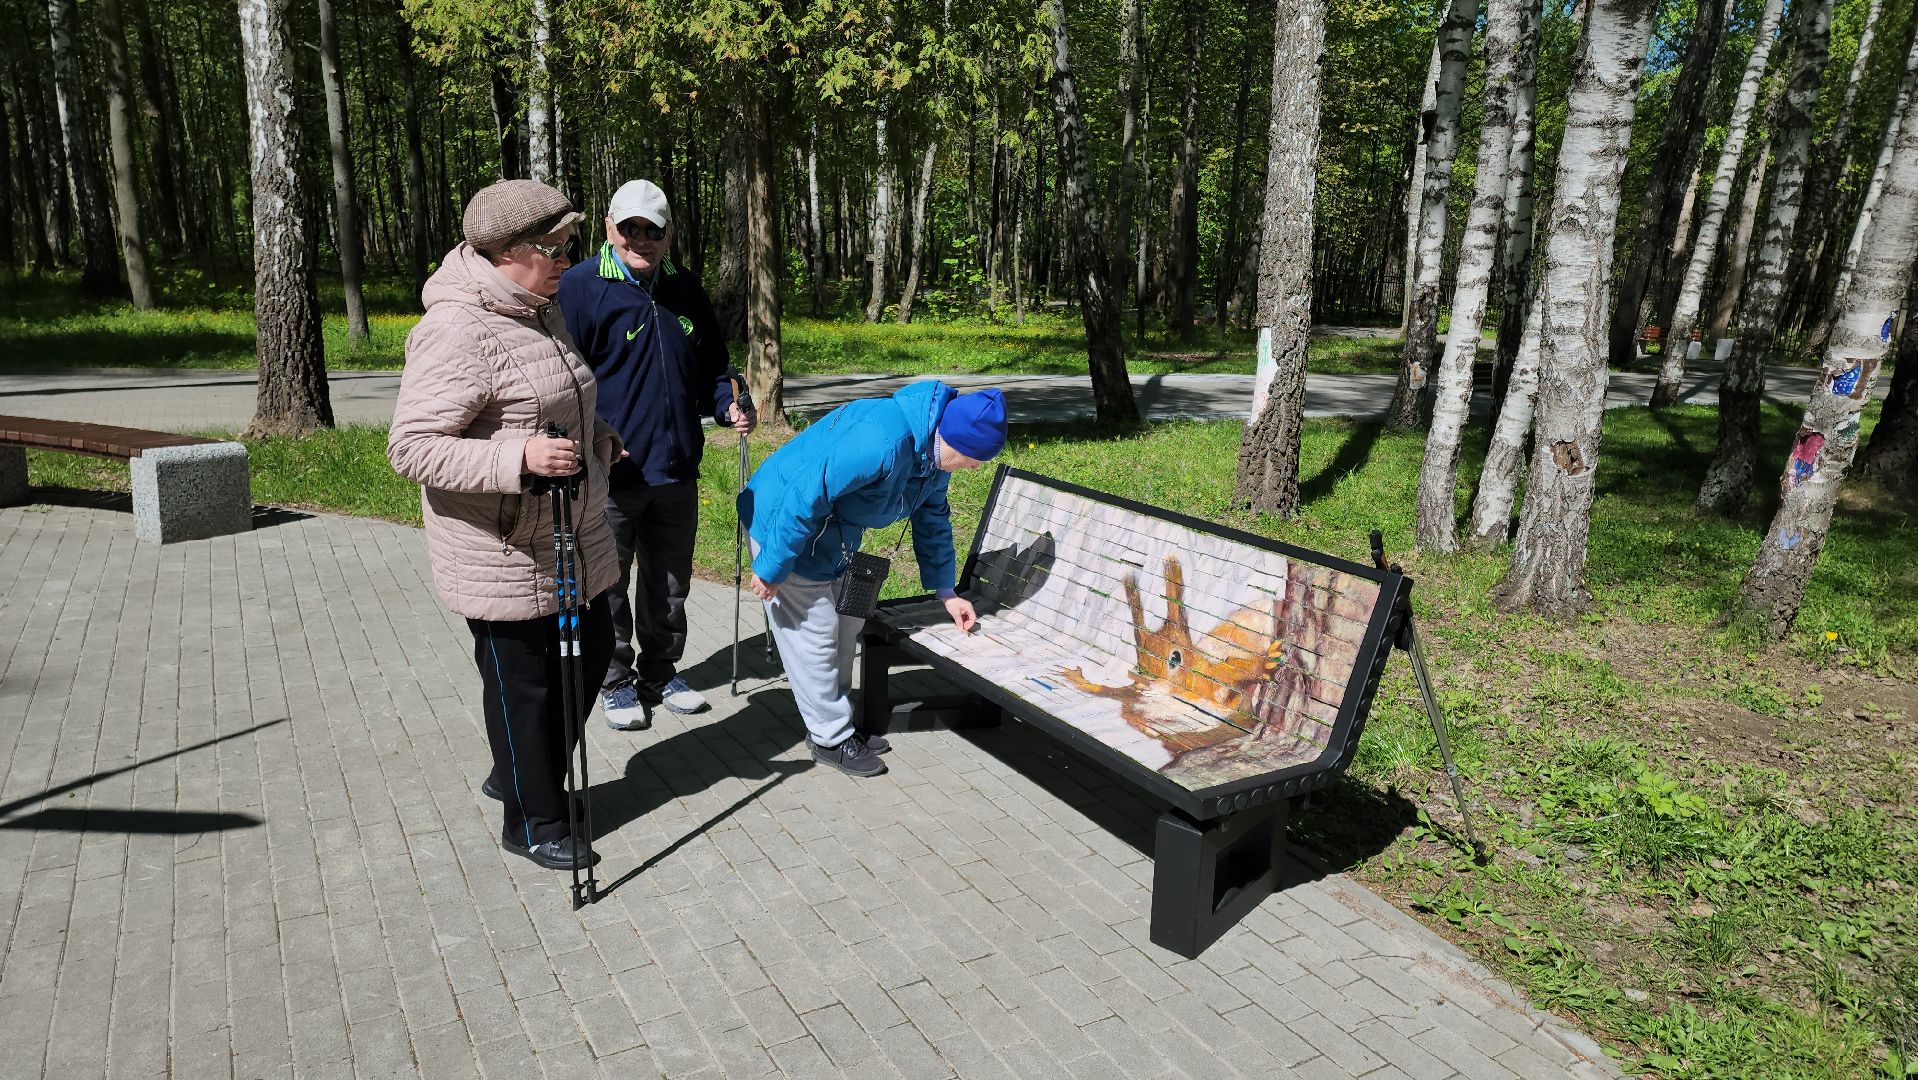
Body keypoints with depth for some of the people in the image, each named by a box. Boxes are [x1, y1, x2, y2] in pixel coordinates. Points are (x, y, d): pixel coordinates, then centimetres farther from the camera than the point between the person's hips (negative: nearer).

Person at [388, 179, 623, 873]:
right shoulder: (457, 332, -22)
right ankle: (533, 824, 26)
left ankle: (517, 776, 41)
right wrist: (518, 457, -34)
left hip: (572, 540, 9)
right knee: (523, 683, 5)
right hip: (504, 557, -9)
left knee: (587, 655, 19)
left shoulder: (541, 310, 8)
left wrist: (595, 437, 9)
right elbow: (411, 448, -24)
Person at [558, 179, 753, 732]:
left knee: (669, 582, 17)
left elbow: (710, 366, 20)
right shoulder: (579, 287, -8)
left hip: (676, 469, 5)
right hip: (609, 474, -5)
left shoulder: (685, 290, 9)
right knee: (608, 587, 8)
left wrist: (727, 406, 0)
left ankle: (661, 673, 34)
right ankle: (617, 682, 25)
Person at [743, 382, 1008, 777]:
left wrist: (946, 591, 10)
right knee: (814, 636, -1)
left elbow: (932, 519, 10)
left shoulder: (932, 451, -5)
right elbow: (804, 496, -34)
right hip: (786, 521, -9)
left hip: (835, 534, 10)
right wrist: (771, 568, -24)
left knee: (845, 628, 16)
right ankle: (830, 738, 14)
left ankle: (835, 721, 31)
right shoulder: (882, 441, -36)